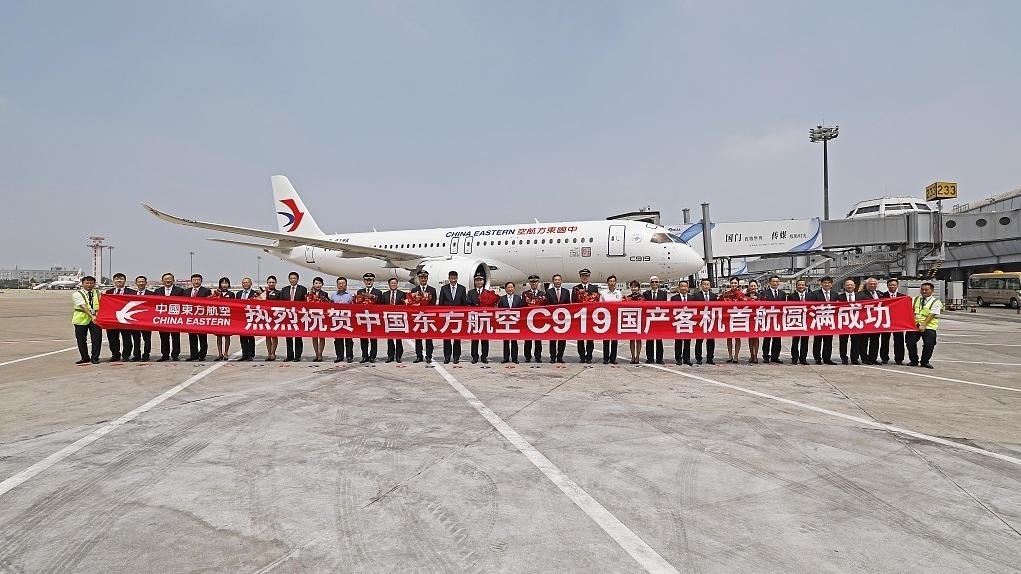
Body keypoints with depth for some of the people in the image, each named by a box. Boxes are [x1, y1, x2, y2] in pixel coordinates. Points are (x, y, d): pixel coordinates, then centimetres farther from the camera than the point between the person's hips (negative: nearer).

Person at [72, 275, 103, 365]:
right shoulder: (77, 294, -4)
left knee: (97, 339, -3)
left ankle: (94, 358, 7)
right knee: (81, 340, 7)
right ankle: (85, 358, 20)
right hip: (81, 319, -1)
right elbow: (84, 307, -17)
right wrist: (92, 316, -28)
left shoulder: (97, 293, 9)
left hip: (96, 318, 2)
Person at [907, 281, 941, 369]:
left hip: (929, 326, -3)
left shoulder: (936, 302, 1)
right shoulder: (915, 299, 14)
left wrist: (923, 325, -19)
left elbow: (932, 314, -10)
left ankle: (925, 362, 9)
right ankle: (914, 361, 12)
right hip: (914, 325, 3)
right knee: (910, 343, -6)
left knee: (929, 345, -12)